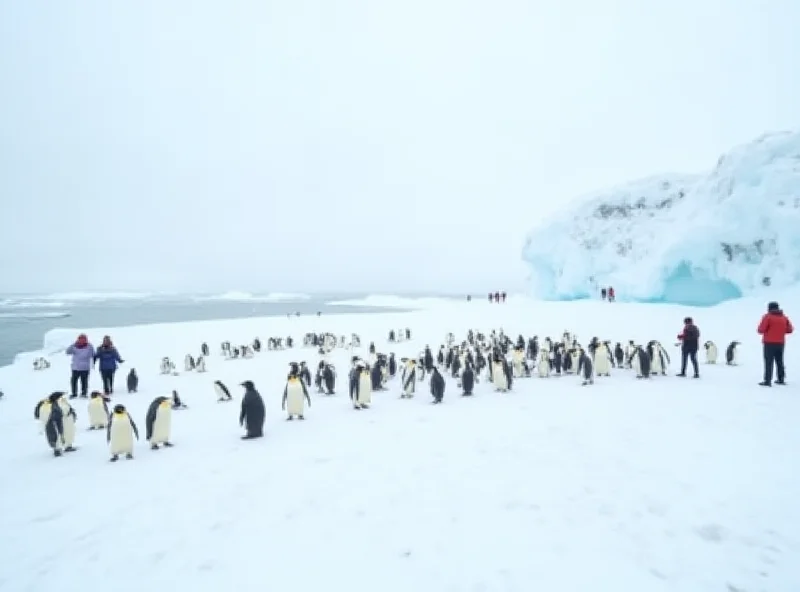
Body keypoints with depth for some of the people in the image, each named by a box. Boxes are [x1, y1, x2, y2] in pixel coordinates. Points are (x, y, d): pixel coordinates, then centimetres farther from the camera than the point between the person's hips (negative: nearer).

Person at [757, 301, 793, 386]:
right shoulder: (784, 317, 7)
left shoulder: (767, 317, -10)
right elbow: (789, 330, 9)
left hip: (769, 343, -6)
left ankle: (767, 381, -8)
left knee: (768, 362, -5)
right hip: (780, 343, 6)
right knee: (779, 361, 17)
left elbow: (761, 330, -14)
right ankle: (781, 379, 23)